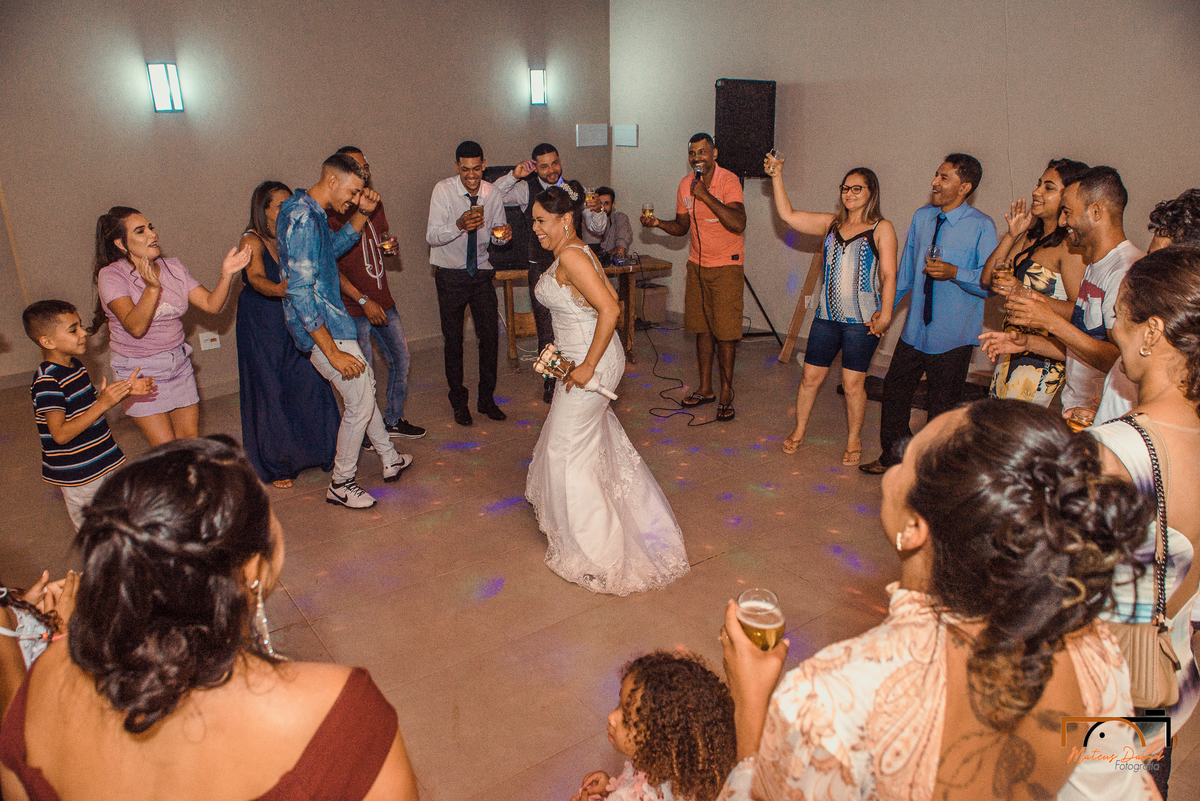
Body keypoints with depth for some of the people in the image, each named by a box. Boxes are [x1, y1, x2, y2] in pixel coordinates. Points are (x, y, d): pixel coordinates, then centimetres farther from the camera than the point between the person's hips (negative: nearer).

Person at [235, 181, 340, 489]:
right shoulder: (252, 241, -14)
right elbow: (256, 277, -33)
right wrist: (278, 289, -54)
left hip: (294, 323, 5)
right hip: (261, 326, -5)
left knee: (307, 383, 3)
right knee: (270, 391, 3)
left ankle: (322, 452, 20)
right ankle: (275, 466, 19)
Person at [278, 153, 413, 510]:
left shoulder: (307, 211, 10)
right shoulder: (303, 219, -22)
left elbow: (335, 246, 30)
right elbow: (300, 293, -27)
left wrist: (362, 213, 14)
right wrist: (333, 353, -25)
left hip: (330, 319, 11)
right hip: (323, 328, -11)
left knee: (365, 386, 20)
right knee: (360, 403, -3)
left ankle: (390, 460, 35)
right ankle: (340, 484, 14)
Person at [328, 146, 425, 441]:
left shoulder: (375, 204, 12)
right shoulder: (332, 213, -12)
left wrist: (393, 247, 0)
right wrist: (363, 300, -19)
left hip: (382, 300, 7)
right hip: (353, 307, -7)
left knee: (400, 358, 13)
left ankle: (394, 420, 29)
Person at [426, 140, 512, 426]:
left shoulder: (492, 193, -4)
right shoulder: (443, 190, -14)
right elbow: (432, 236, -20)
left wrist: (502, 233, -17)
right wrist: (459, 225, -38)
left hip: (481, 272, 3)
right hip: (450, 274, -3)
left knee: (490, 335, 2)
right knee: (453, 339, 4)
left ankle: (487, 399, 19)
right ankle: (459, 402, 21)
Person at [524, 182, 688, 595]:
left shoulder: (570, 256, -21)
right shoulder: (573, 252, 9)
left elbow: (609, 309, -30)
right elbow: (611, 297, 14)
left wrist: (588, 366, -26)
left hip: (591, 363, -10)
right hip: (582, 357, 10)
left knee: (567, 450, 2)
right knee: (597, 440, 25)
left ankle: (590, 549, 16)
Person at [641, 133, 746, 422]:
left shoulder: (728, 181, -14)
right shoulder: (685, 185, 5)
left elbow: (738, 224, -27)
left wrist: (706, 195, -28)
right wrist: (659, 223, -6)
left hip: (726, 265, -6)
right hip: (697, 265, 6)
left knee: (725, 331, -6)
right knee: (702, 327, 10)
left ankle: (726, 395, 5)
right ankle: (705, 388, 21)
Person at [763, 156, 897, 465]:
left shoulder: (881, 228, 0)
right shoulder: (831, 224, 12)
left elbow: (888, 275, -5)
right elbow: (788, 215, 9)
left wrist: (885, 314, -14)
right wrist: (777, 177, 3)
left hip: (861, 319, -4)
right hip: (827, 316, 4)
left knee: (853, 382, 1)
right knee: (811, 376, 7)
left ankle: (853, 440, 19)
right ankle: (799, 431, 26)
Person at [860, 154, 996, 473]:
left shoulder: (981, 226, -12)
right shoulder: (921, 217, 7)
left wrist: (954, 273, -29)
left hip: (952, 339, -5)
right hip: (914, 331, 6)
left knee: (942, 410, 7)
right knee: (894, 392, 15)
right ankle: (893, 456, 36)